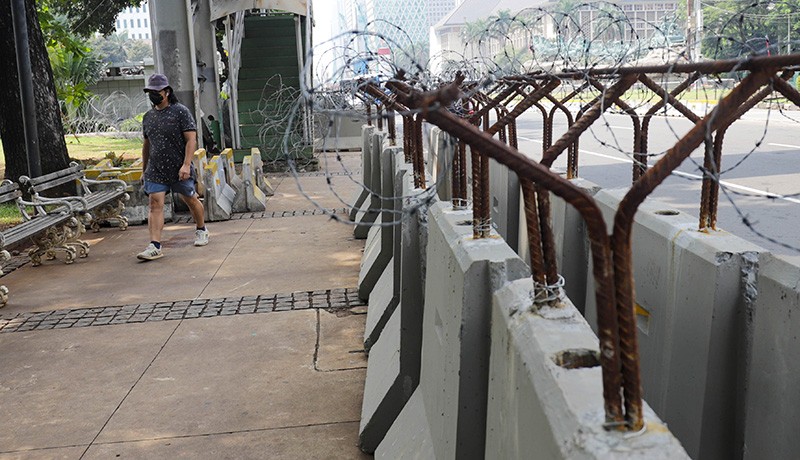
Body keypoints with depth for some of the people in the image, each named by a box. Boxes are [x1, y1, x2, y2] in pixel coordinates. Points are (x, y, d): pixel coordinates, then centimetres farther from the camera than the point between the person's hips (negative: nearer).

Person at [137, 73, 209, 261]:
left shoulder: (181, 112, -6)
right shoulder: (148, 116, 12)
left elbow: (191, 140, -13)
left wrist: (186, 164, -22)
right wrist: (144, 168, 22)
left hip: (179, 169, -4)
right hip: (155, 170, 4)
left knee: (191, 200, 11)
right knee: (155, 204, -8)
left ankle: (201, 230, 36)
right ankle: (155, 246, -12)